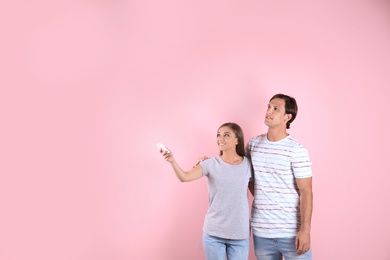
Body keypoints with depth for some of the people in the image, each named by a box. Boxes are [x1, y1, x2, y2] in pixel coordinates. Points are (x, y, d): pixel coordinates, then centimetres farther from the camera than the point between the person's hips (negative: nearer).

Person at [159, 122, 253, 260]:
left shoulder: (248, 164, -1)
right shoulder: (211, 164, -4)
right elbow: (185, 177, -19)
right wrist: (172, 161, -37)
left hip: (240, 234, 0)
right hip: (213, 233, 0)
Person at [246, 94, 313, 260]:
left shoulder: (297, 150, -9)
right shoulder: (253, 144, 5)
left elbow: (306, 192, -10)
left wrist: (305, 230, -15)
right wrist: (259, 198, 8)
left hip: (291, 232, -4)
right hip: (261, 230, 4)